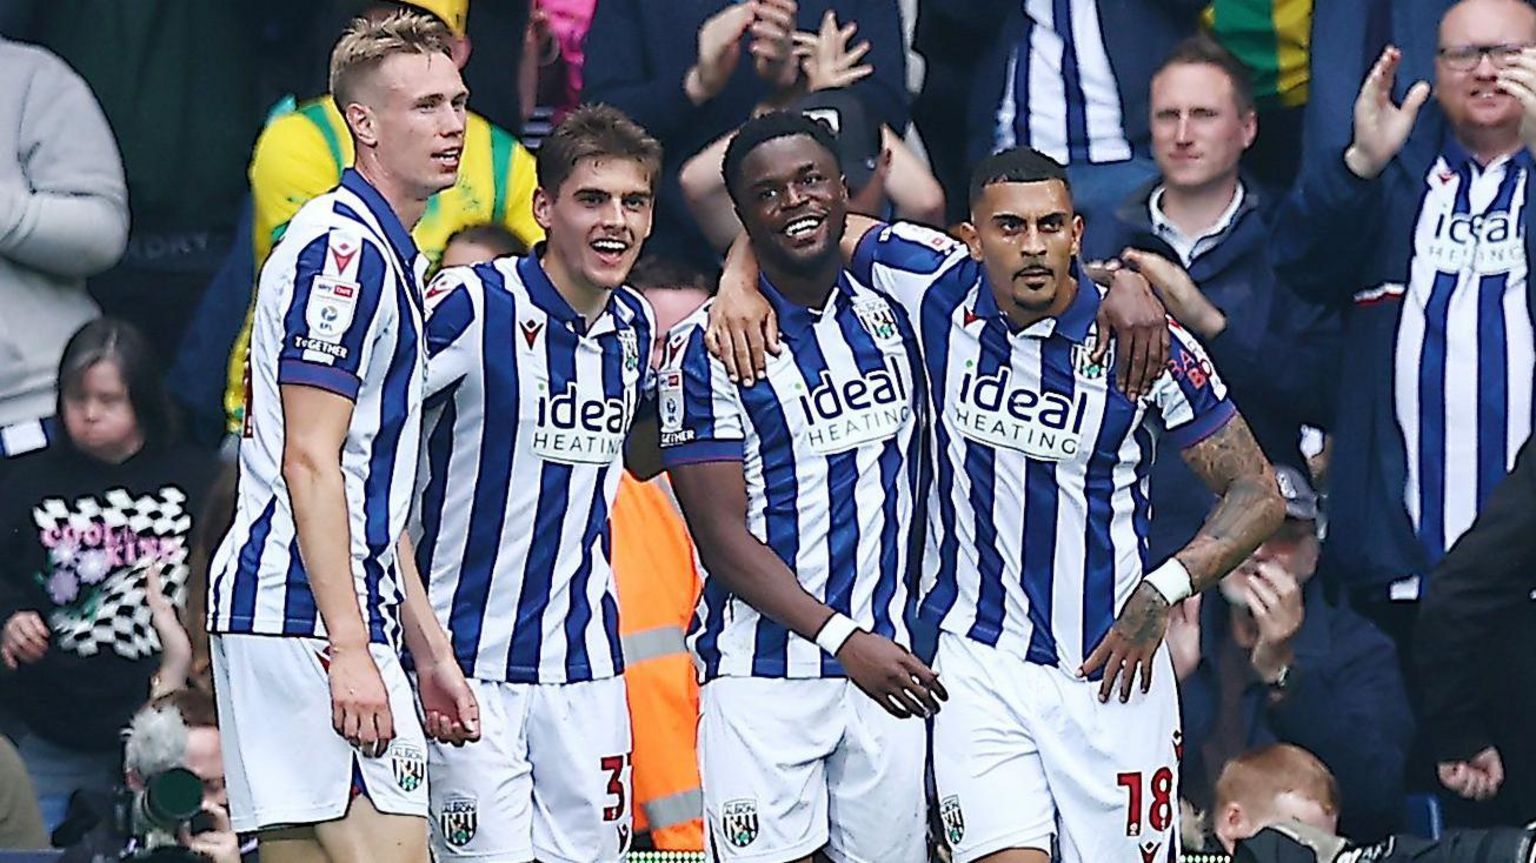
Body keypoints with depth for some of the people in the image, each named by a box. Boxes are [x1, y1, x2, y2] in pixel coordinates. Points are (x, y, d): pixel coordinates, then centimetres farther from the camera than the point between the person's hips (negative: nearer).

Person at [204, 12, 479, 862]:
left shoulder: (387, 254, 21)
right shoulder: (344, 248, -11)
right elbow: (309, 464, -17)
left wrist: (429, 648, 23)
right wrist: (350, 650, -21)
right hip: (309, 613, -10)